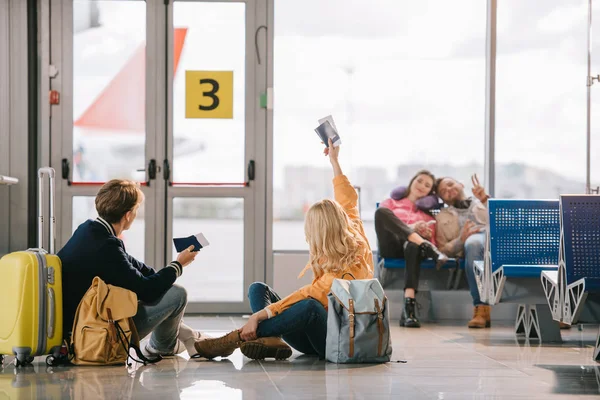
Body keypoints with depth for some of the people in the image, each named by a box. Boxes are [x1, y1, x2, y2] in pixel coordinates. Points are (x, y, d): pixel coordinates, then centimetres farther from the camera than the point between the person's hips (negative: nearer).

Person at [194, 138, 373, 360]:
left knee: (310, 306, -43)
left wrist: (257, 316, -34)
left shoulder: (341, 274, -23)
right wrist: (334, 162, 26)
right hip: (310, 340, 10)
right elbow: (348, 201, 18)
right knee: (257, 289, -2)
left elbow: (302, 297, -31)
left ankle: (236, 338, -34)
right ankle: (271, 339, -31)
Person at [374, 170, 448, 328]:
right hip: (391, 245, 0)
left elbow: (432, 243, 20)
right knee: (381, 211, -31)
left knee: (413, 246, -42)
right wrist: (411, 229, -6)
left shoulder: (429, 217, 33)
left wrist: (427, 236, -4)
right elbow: (383, 225, 10)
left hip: (410, 245, 0)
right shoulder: (391, 203, 30)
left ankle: (409, 307, -56)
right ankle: (423, 244, -41)